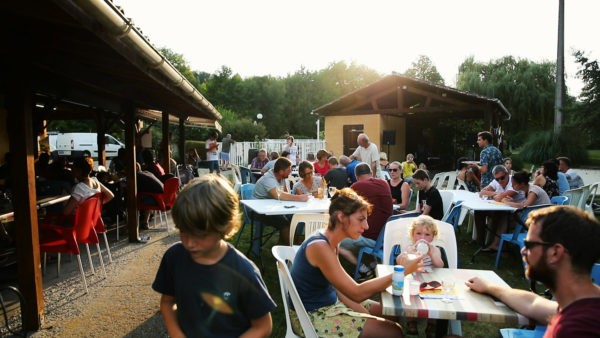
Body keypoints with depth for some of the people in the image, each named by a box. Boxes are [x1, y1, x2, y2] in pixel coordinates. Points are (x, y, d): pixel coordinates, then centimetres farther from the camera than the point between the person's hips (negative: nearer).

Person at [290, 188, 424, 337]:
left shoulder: (331, 243, 4)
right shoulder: (319, 246, -26)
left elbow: (338, 287, 4)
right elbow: (357, 293, -25)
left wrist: (364, 313, -7)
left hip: (331, 302, 9)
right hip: (313, 317, -9)